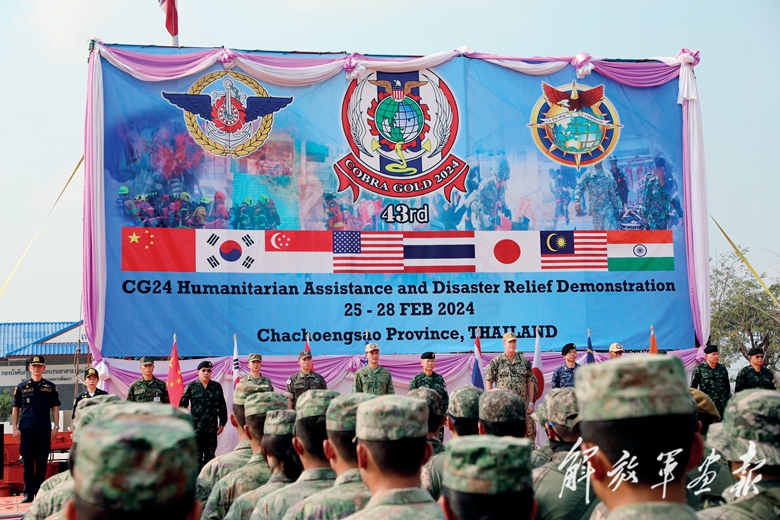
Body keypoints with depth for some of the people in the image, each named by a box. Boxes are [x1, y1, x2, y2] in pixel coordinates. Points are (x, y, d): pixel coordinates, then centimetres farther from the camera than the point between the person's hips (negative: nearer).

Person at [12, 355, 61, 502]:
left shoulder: (50, 387, 9)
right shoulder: (21, 387, 8)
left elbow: (55, 408, 10)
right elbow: (15, 409, 8)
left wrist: (56, 427, 1)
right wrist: (15, 428, 0)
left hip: (44, 430, 0)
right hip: (26, 429, 0)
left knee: (42, 462, 2)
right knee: (27, 462, 1)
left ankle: (39, 492, 9)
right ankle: (28, 493, 7)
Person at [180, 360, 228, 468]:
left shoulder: (216, 386, 6)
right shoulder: (191, 386, 1)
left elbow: (222, 406, 10)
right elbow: (182, 405, 3)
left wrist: (222, 423, 6)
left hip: (212, 428, 2)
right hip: (195, 428, -2)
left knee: (210, 456, 8)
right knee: (196, 456, 2)